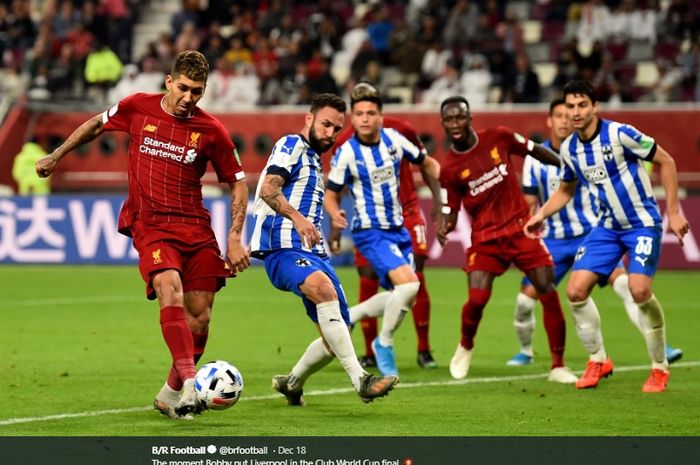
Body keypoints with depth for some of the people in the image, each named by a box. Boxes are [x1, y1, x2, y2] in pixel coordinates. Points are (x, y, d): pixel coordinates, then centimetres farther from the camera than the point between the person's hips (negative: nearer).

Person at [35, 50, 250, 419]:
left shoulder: (211, 130, -2)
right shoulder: (137, 108, -1)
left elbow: (238, 182, 7)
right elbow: (96, 125, 19)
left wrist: (235, 237, -1)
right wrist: (56, 156, 25)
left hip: (196, 228, 2)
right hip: (151, 225, -2)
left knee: (200, 315, -1)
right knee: (171, 294, -26)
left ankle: (171, 395, 16)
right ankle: (189, 383, -34)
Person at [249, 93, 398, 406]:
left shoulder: (314, 160, 27)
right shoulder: (291, 145, -1)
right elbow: (268, 188, -18)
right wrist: (297, 218, -30)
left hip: (313, 252, 10)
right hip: (284, 250, -10)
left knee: (337, 334, 5)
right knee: (324, 288, -37)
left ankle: (292, 383, 31)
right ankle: (360, 380, -46)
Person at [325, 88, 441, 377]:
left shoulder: (393, 139, -2)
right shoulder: (346, 154, -14)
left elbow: (426, 163, 13)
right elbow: (331, 193, -6)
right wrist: (335, 214, -27)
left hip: (397, 229, 6)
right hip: (370, 232, -6)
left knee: (403, 297, 11)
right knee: (408, 284, -24)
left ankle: (349, 317, 29)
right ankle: (384, 344, -4)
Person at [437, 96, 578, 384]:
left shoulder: (498, 137, -3)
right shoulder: (449, 168, -5)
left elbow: (536, 151, 12)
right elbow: (451, 211, 1)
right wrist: (445, 228, -21)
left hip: (521, 228, 1)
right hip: (485, 238, -1)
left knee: (548, 293, -8)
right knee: (477, 299, -16)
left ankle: (558, 366, 3)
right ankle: (465, 348, 18)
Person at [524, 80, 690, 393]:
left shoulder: (620, 134, -18)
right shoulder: (569, 149, 0)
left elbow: (666, 162, -11)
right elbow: (565, 190, 19)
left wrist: (673, 212, -13)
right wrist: (541, 214, 3)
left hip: (643, 223, -6)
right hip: (608, 226, 6)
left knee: (639, 290, -23)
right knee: (576, 290, -6)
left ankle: (660, 369, -4)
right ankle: (598, 361, 14)